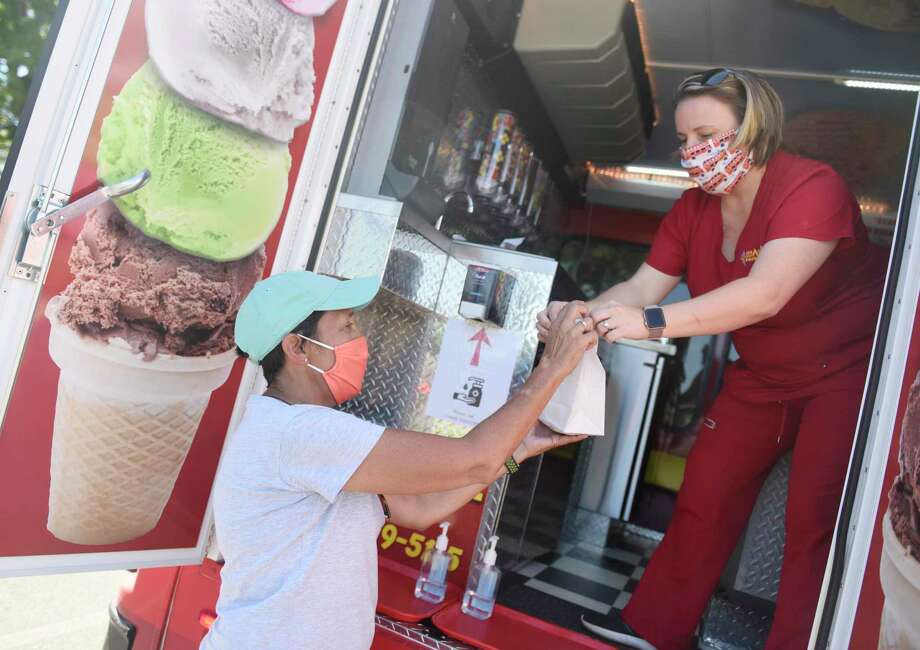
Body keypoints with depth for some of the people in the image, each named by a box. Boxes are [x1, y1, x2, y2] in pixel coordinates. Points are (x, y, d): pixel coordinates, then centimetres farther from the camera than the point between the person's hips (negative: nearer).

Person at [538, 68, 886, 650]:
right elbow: (643, 287, -9)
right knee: (703, 498, 5)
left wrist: (654, 322, -45)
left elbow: (765, 293, -38)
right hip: (762, 377, 6)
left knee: (815, 521, -7)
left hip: (848, 370, -6)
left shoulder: (812, 188, -24)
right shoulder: (694, 209, -2)